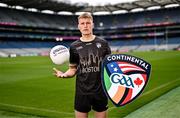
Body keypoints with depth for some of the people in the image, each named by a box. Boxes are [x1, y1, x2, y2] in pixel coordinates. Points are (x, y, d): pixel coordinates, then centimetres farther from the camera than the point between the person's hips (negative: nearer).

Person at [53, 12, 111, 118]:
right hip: (82, 92, 0)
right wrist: (64, 74, -15)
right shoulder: (74, 46, 1)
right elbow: (73, 69, 5)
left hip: (100, 91, 0)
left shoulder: (103, 43, 0)